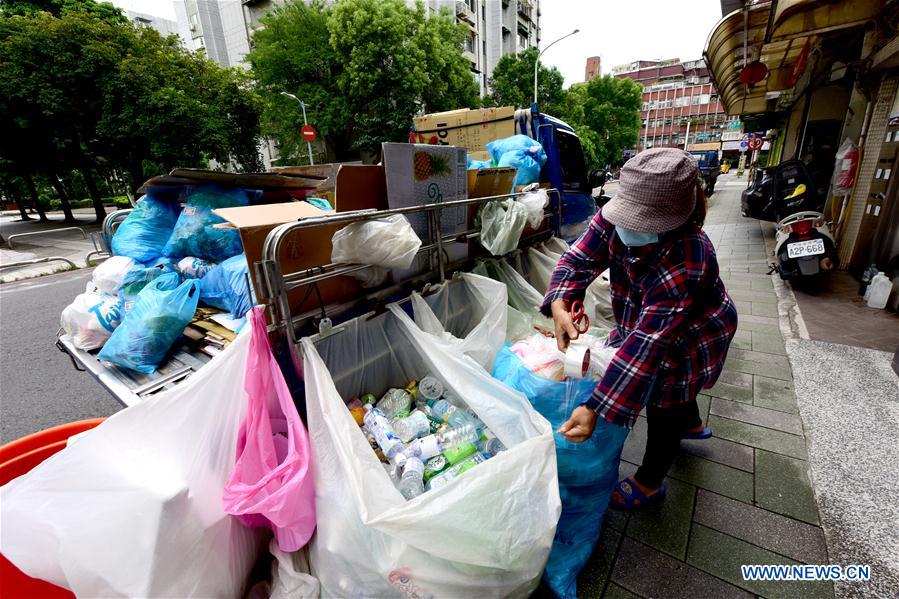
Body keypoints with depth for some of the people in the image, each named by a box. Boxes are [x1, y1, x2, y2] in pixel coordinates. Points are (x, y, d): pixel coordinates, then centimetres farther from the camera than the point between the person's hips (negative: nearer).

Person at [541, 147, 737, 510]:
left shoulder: (684, 269, -44)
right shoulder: (615, 220, -26)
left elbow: (645, 347, -45)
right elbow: (579, 260, -22)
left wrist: (595, 410, -46)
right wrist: (559, 306, -43)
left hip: (689, 341, -7)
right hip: (643, 319, 7)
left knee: (664, 410, 9)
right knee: (671, 385, 32)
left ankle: (649, 484, 36)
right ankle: (692, 425, 65)